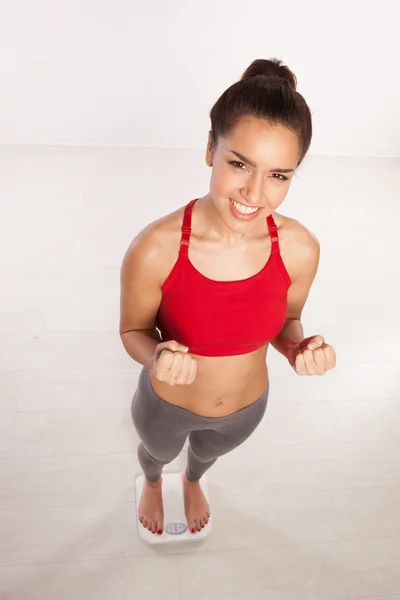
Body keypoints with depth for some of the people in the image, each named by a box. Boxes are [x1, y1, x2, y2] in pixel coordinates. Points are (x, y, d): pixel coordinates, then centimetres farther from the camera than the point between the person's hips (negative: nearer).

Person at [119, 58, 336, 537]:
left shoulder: (300, 248, -26)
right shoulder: (154, 249, -35)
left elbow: (285, 321, -6)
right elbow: (133, 331, -16)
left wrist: (297, 347, -28)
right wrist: (157, 357, -38)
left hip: (247, 407, 3)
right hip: (166, 404, -2)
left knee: (208, 453, 38)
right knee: (157, 451, 35)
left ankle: (192, 482, 77)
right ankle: (151, 484, 75)